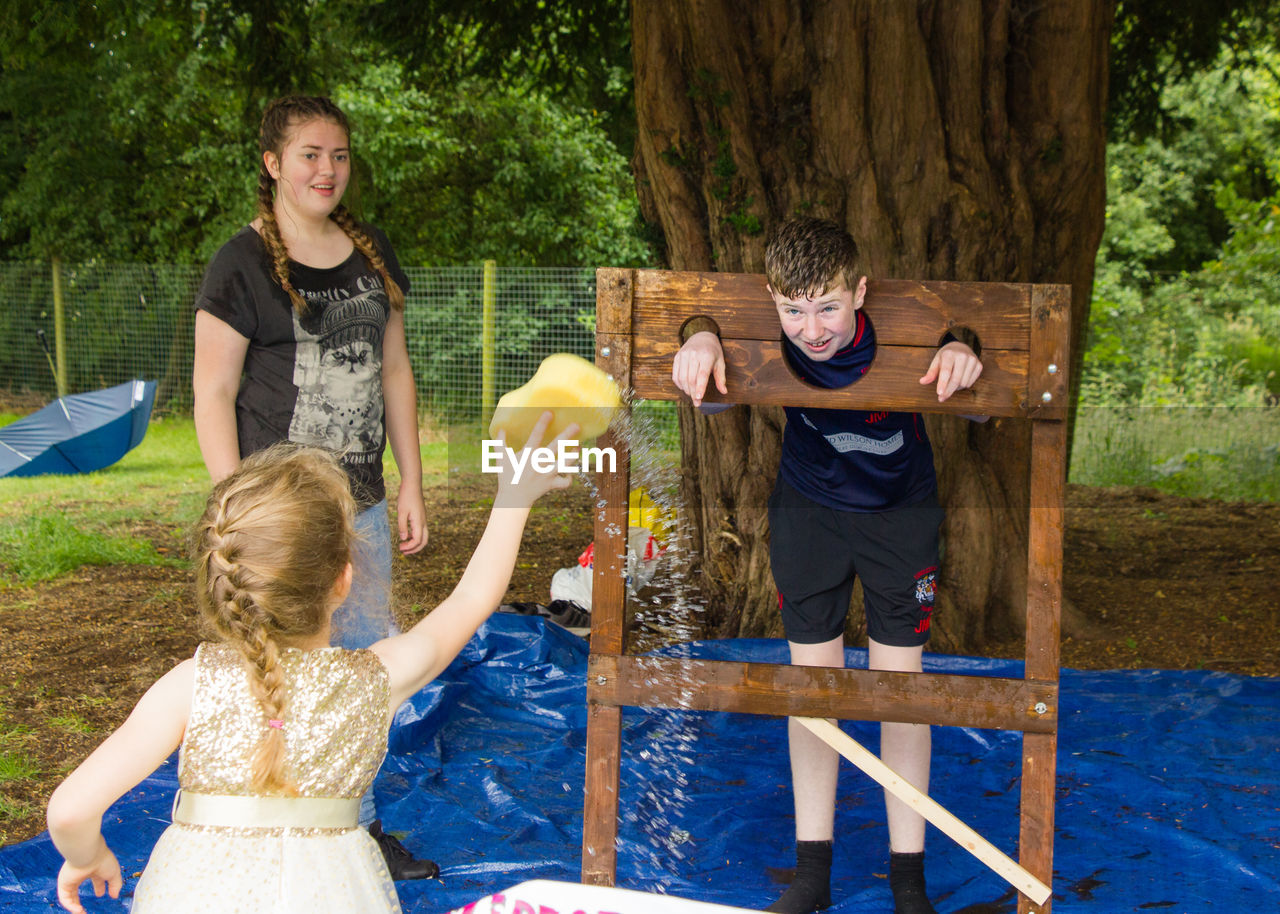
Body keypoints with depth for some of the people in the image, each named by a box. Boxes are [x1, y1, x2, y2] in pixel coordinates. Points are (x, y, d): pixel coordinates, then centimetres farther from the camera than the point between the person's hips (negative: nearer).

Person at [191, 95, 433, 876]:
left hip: (361, 503, 6)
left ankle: (358, 825, 29)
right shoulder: (244, 264, -7)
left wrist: (411, 485, 13)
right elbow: (213, 393, -9)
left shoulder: (372, 253, 11)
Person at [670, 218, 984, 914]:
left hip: (901, 515, -1)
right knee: (812, 675, 6)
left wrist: (963, 360, -46)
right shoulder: (772, 340, -27)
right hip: (808, 510, 2)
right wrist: (701, 338, -39)